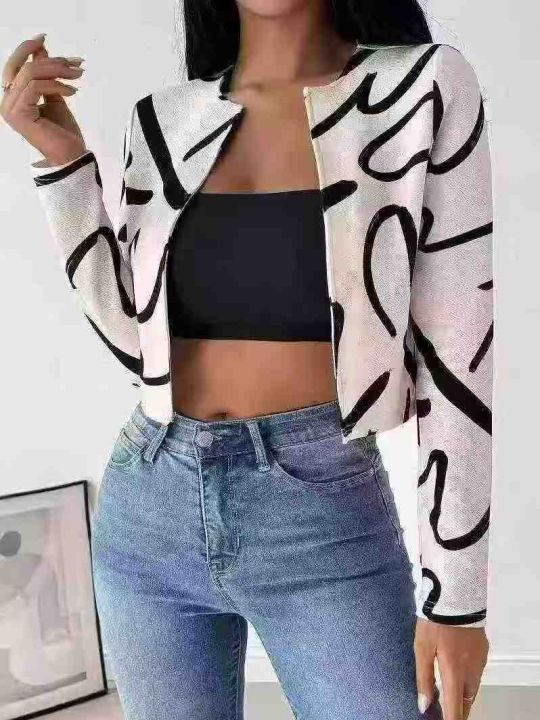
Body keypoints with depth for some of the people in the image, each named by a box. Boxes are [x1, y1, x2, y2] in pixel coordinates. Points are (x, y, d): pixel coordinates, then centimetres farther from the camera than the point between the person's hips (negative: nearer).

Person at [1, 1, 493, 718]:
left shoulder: (426, 85, -5)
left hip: (327, 512, -3)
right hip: (149, 510, 4)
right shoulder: (164, 118, 6)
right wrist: (63, 161, -2)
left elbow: (455, 351, -7)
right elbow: (135, 338, 4)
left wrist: (456, 591, -7)